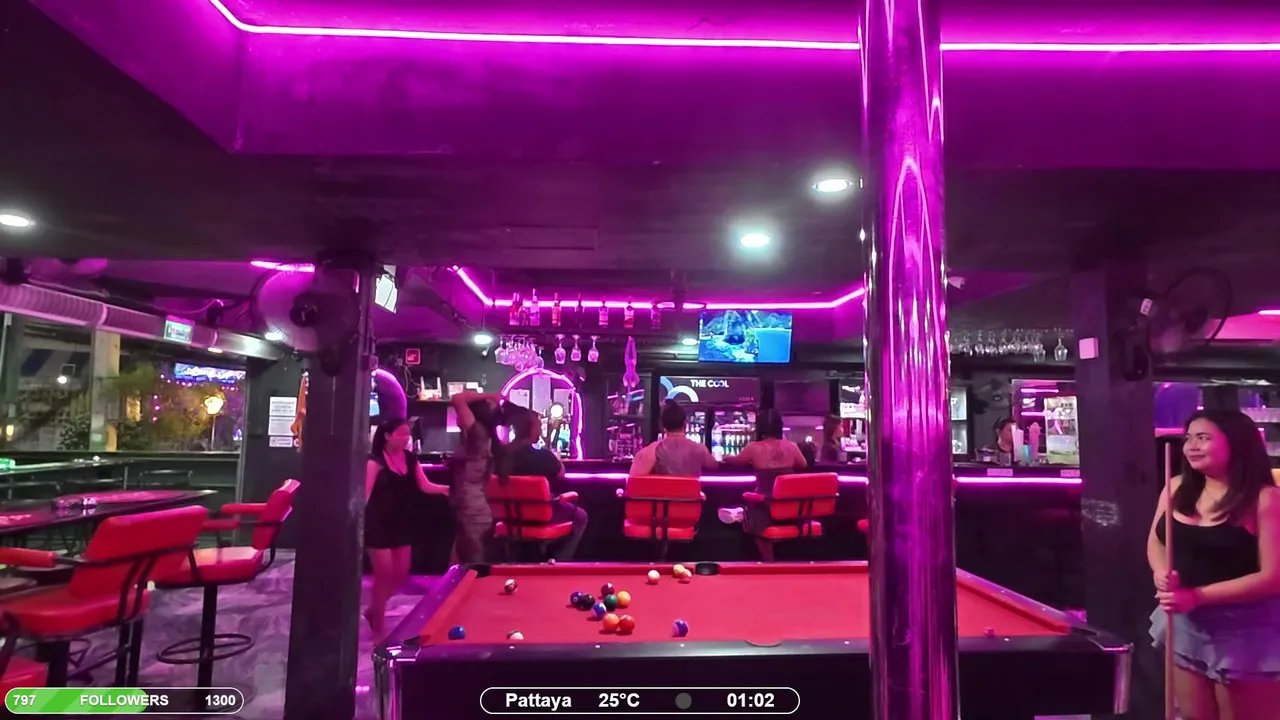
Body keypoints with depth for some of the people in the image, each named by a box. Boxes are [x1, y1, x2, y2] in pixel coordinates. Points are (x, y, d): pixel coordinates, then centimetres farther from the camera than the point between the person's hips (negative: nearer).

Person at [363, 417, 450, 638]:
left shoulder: (410, 459, 4)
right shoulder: (375, 461, -13)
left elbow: (425, 486, 1)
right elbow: (365, 493, -18)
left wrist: (447, 488, -17)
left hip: (401, 523, 6)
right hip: (378, 524, -6)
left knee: (402, 574, 10)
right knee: (384, 573, 0)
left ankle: (373, 610, 34)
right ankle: (377, 627, 17)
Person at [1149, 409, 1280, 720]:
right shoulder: (1177, 487, 1)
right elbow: (1155, 541, 13)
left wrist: (1198, 596, -23)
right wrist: (1160, 571, -8)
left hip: (1245, 632, -5)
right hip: (1184, 624, 5)